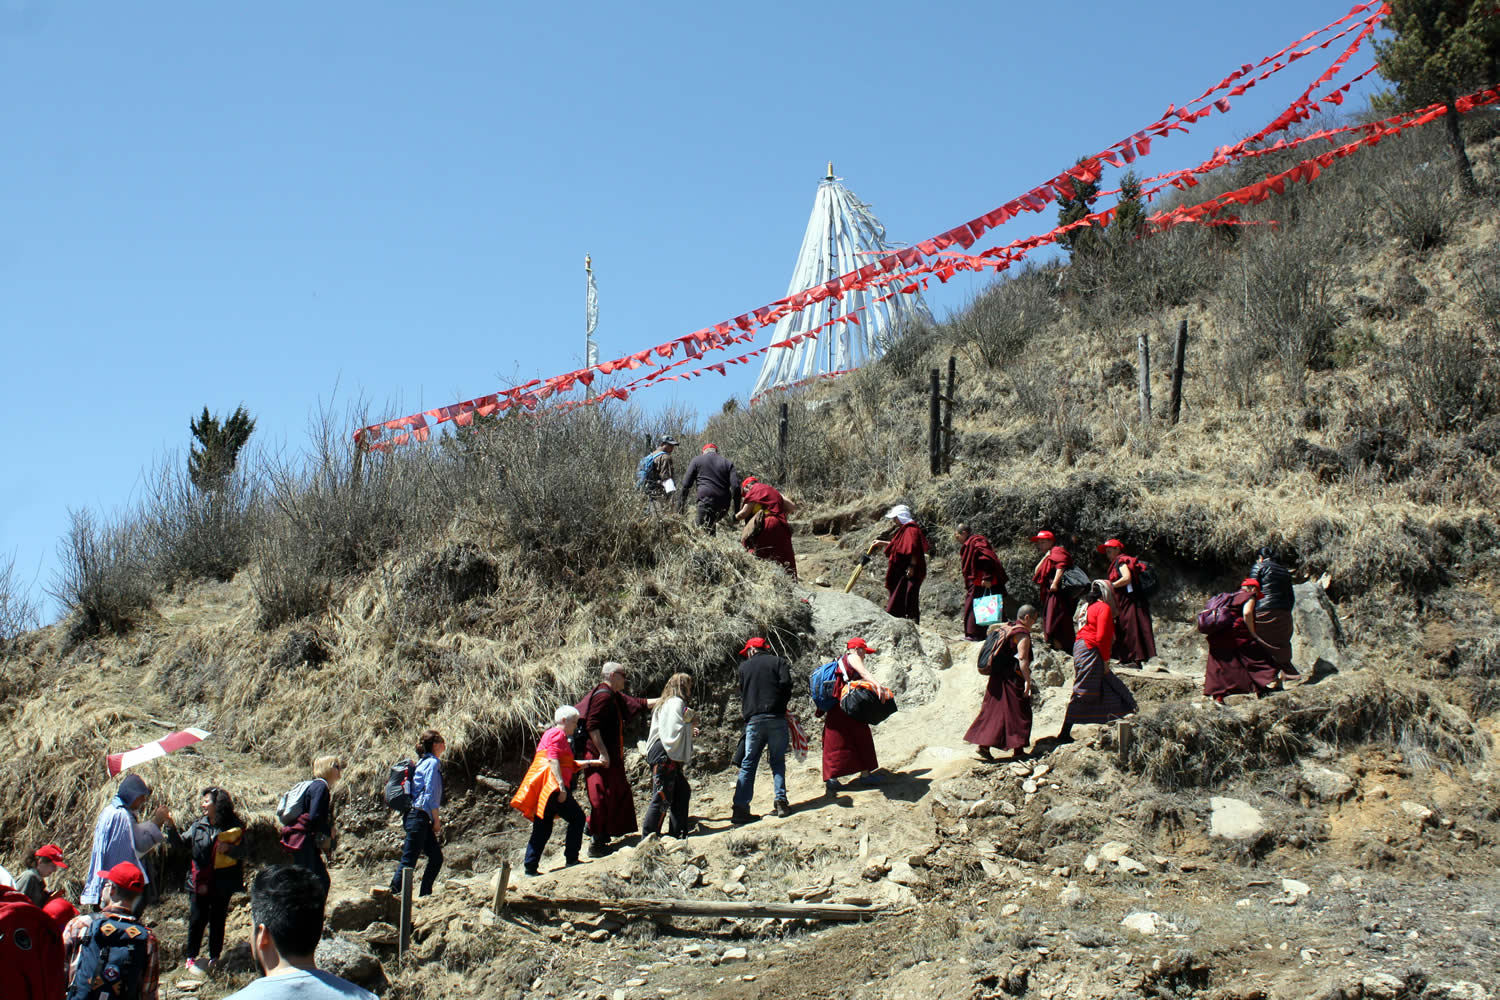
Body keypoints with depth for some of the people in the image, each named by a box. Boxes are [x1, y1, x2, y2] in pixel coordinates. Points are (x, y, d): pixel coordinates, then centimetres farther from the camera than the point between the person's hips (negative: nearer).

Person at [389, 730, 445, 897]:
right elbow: (431, 794, -15)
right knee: (409, 860, -10)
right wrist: (437, 821, -8)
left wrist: (435, 820, 18)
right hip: (419, 817, -10)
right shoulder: (433, 763, -9)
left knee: (436, 856, 11)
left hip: (417, 817, 10)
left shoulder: (424, 762, 19)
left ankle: (425, 895, 14)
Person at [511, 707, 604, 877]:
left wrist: (591, 763, 27)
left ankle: (530, 866, 5)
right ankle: (571, 859, -6)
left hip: (543, 790, 10)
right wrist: (561, 785, -24)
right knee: (577, 817, -5)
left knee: (542, 828, 8)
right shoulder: (557, 734, -3)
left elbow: (571, 765, 32)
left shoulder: (551, 734, 29)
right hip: (551, 785, -10)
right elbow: (552, 760, -17)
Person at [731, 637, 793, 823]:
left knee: (748, 764, 3)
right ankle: (781, 801, -5)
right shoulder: (778, 662, 8)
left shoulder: (744, 667, 13)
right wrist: (781, 704, 9)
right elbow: (786, 684, -5)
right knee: (778, 761, 8)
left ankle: (740, 807, -3)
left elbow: (742, 693, 14)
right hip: (776, 717, -1)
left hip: (753, 719, 1)